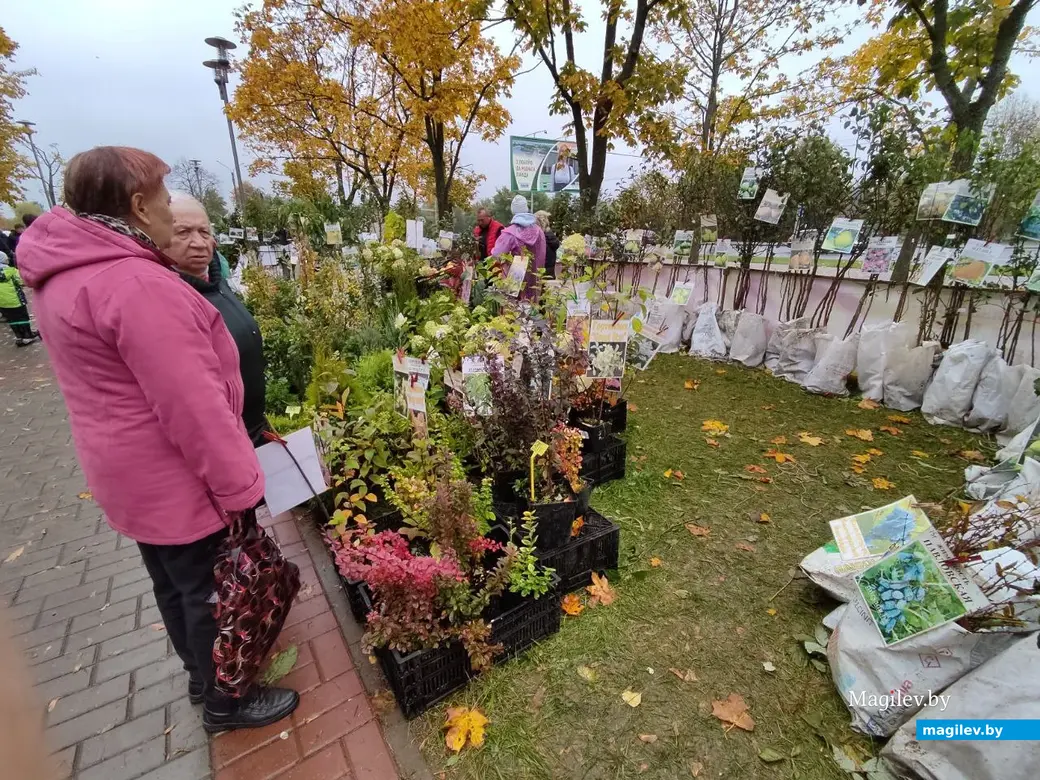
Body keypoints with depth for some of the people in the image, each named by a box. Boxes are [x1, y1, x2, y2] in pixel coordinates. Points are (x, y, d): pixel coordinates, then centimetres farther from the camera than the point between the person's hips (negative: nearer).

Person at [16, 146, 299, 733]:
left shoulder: (63, 276, 6)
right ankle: (225, 701, 33)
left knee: (175, 583, 25)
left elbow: (117, 381, 12)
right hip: (175, 475, -9)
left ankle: (203, 671, 47)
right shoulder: (137, 284, -26)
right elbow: (193, 407, -27)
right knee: (212, 591, 10)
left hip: (135, 471, 10)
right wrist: (240, 486, -18)